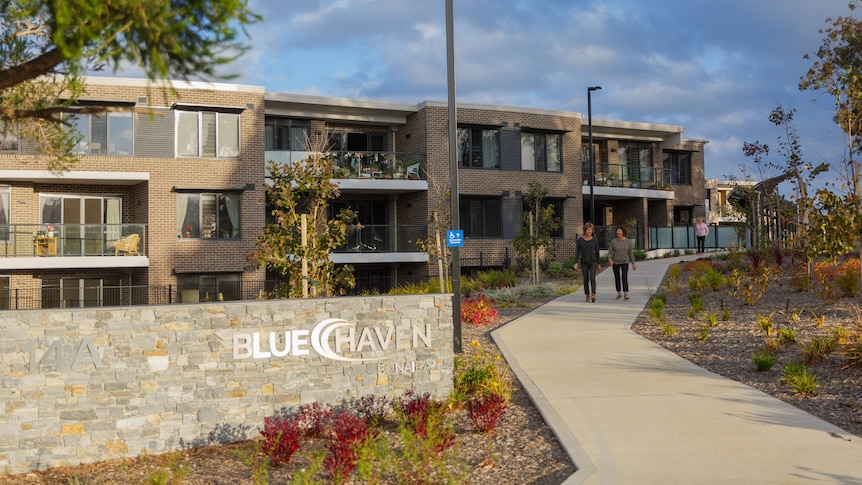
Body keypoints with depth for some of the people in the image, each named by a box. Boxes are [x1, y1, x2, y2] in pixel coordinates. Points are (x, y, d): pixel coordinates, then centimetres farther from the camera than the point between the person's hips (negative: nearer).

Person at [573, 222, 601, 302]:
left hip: (593, 262, -1)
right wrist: (576, 263, -11)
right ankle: (587, 295, 20)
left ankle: (593, 295, -27)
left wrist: (599, 264, 5)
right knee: (586, 280, 7)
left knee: (592, 278, -16)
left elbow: (597, 252, 5)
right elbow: (577, 252, -1)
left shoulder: (595, 240, 1)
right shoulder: (580, 240, 0)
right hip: (584, 262, 1)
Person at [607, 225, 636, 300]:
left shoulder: (629, 241, -7)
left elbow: (631, 253, -2)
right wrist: (610, 260, -27)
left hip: (624, 262, -1)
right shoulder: (613, 241, -6)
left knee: (624, 277, -16)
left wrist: (633, 264, -4)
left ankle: (626, 294, -18)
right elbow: (610, 252, -8)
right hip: (615, 262, 1)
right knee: (617, 278, 6)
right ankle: (619, 293, 20)